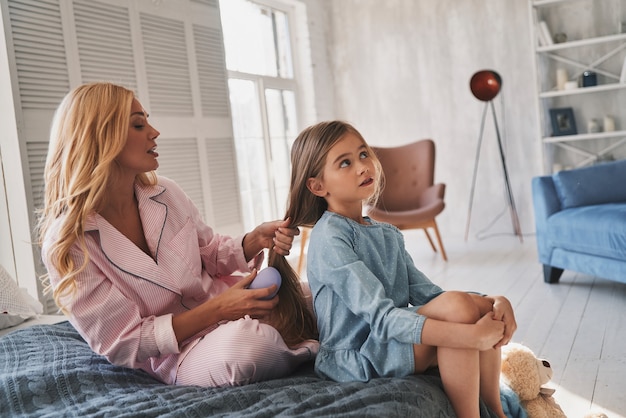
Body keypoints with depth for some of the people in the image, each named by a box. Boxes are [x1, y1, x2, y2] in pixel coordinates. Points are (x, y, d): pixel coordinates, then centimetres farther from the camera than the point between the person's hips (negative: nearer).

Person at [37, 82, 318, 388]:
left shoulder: (165, 194, -2)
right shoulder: (66, 243, -16)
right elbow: (122, 343, -16)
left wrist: (255, 240, -11)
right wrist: (217, 309, -25)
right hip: (175, 354, -5)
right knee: (248, 345, -34)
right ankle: (305, 352, -5)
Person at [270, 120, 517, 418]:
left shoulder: (389, 235, 11)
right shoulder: (330, 237, -16)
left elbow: (426, 294, 5)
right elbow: (382, 318, -25)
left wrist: (493, 303, -12)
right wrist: (469, 335, -32)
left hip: (397, 339, 8)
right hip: (355, 359, -8)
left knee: (483, 305, -7)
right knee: (458, 305, -24)